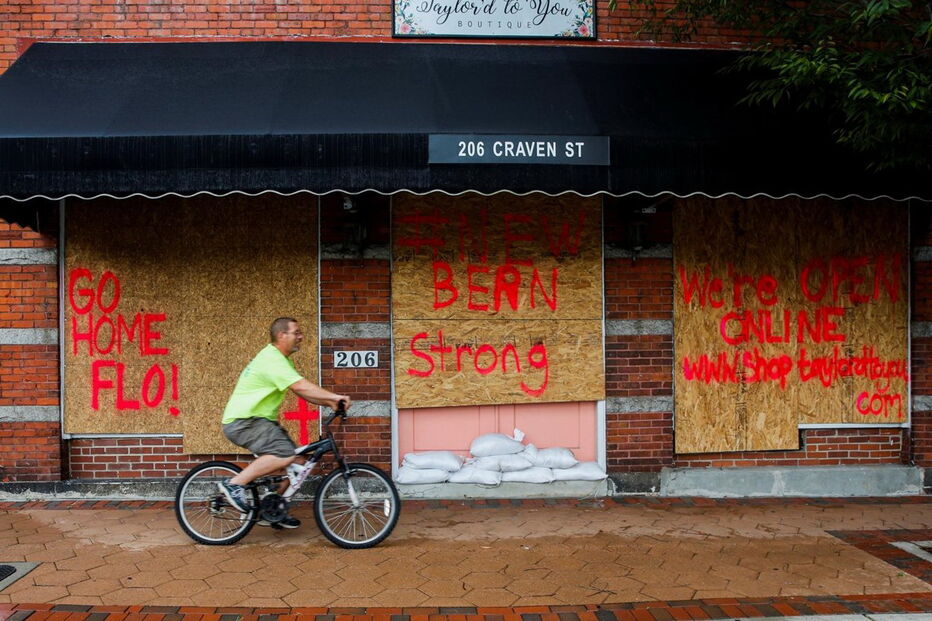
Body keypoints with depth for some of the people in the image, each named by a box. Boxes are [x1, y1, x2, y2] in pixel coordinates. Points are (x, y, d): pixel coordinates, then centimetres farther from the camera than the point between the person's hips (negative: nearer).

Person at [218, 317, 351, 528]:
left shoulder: (282, 360, 15)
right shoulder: (271, 360, -19)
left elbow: (302, 391, 12)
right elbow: (301, 387, -30)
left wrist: (329, 402, -2)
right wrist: (334, 396, -30)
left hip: (257, 419, 10)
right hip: (242, 421, -10)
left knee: (295, 460, 6)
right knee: (284, 453, -28)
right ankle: (234, 484, -17)